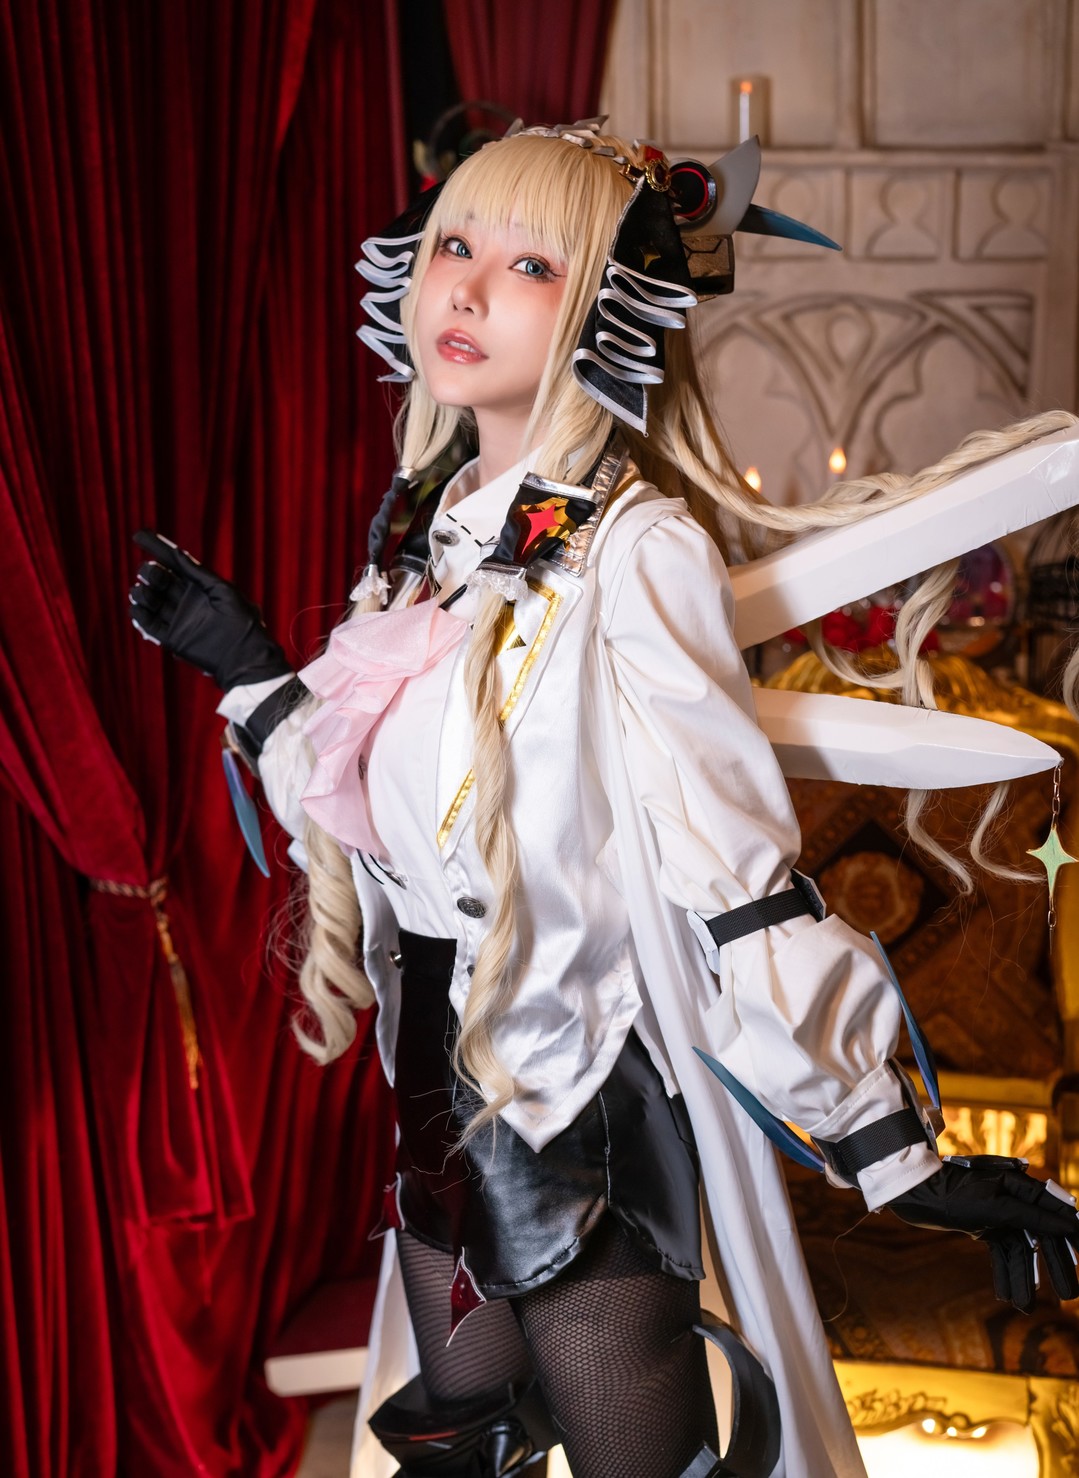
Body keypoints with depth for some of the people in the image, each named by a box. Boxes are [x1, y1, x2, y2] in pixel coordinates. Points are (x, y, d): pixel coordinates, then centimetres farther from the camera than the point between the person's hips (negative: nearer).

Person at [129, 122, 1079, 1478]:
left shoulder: (632, 546, -19)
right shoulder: (430, 529, 4)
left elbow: (737, 871, -22)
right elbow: (369, 809, 8)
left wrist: (897, 1158, -23)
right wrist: (243, 666, 8)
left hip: (588, 1091, -7)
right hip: (439, 1075, 8)